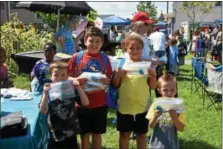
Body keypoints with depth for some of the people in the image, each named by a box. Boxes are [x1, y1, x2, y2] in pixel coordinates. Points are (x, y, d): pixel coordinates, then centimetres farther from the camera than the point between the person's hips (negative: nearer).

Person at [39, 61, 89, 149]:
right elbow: (43, 111, -19)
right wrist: (45, 94, -31)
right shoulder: (48, 92, -8)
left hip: (71, 133, 2)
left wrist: (79, 88, -21)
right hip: (55, 135, -2)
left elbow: (86, 103, -10)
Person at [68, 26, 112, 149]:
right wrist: (76, 81, -20)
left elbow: (109, 79, 5)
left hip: (100, 103, 1)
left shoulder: (104, 58, -1)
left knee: (97, 134, 13)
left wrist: (107, 81, -17)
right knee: (84, 135, 11)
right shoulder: (77, 57, -5)